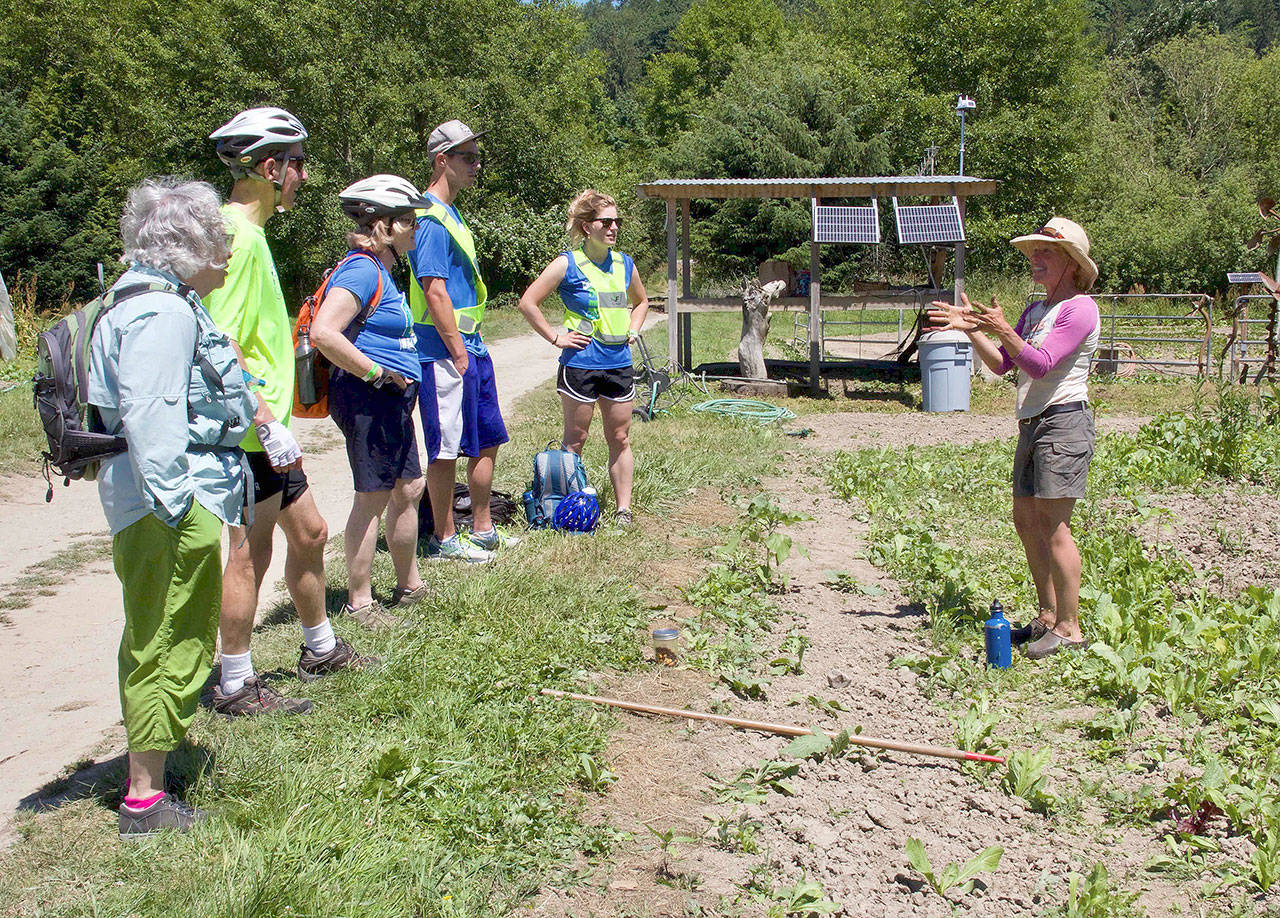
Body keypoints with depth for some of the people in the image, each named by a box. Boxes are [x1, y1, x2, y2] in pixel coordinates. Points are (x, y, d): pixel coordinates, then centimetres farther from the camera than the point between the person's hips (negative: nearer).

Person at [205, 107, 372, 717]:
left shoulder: (249, 232, 14)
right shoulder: (238, 237, -18)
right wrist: (269, 423, -24)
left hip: (266, 430, 10)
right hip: (250, 434, -10)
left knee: (308, 533, 18)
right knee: (250, 554, 0)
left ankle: (320, 649, 35)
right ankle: (236, 686, 12)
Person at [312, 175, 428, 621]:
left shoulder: (381, 273, 15)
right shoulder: (362, 271, -17)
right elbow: (323, 334, -29)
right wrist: (376, 373, -21)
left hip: (390, 403, 10)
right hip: (368, 401, -10)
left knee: (409, 489, 16)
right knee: (373, 498, -2)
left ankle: (409, 587, 29)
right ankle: (359, 602, 9)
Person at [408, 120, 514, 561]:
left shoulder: (450, 214, 17)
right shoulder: (431, 220, -14)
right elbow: (434, 291, -20)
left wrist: (473, 348, 17)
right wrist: (458, 352, -19)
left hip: (471, 346, 10)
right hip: (446, 350, -10)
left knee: (487, 441, 15)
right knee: (446, 448, -1)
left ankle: (482, 530, 25)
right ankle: (444, 539, 10)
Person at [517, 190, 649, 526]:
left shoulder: (625, 265, 9)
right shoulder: (568, 264, -7)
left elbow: (641, 301, 29)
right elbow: (528, 302, -8)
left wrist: (632, 330, 12)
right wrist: (556, 337, -8)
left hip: (619, 363, 5)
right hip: (580, 363, -5)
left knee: (620, 439, 8)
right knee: (575, 441, 4)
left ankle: (624, 509, 14)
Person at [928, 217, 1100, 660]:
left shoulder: (1079, 308, -8)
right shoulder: (1035, 311, 20)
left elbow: (1041, 365, -18)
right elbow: (1001, 363, 16)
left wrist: (1003, 330, -27)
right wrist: (971, 329, 6)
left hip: (1063, 420, -9)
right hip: (1032, 424, 9)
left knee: (1052, 526, -10)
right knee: (1026, 522, 10)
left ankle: (1069, 628, -4)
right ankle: (1048, 616, 19)